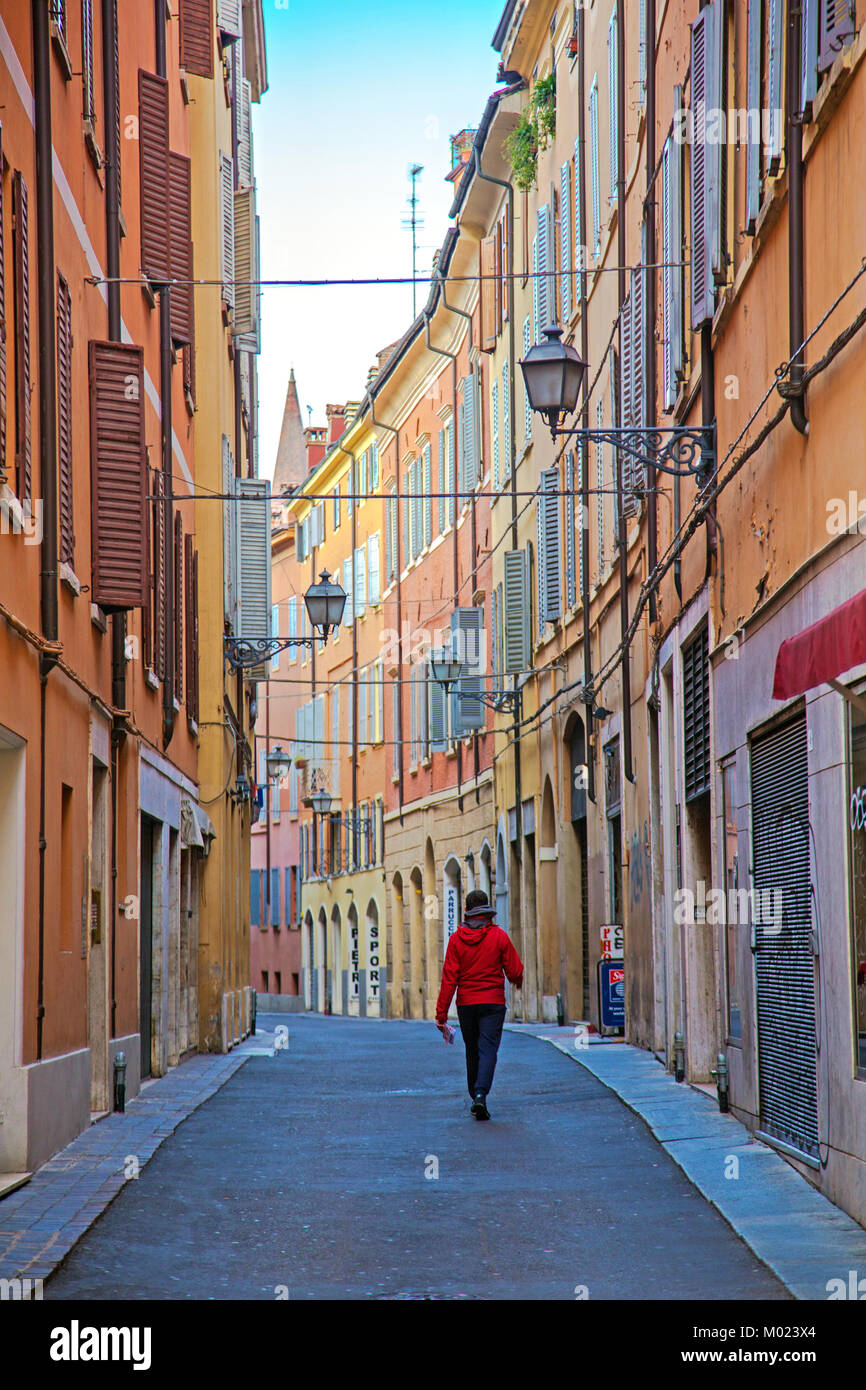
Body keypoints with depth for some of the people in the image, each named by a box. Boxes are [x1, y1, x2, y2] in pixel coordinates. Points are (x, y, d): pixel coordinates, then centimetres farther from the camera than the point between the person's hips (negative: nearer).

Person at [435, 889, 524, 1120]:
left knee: (472, 1052, 15)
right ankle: (480, 1094, -25)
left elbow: (449, 978, -5)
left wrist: (441, 1013, -3)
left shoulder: (457, 938, -3)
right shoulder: (498, 936, -6)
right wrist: (517, 981, 22)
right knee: (488, 1049, -6)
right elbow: (515, 971, -3)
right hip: (493, 1002, -2)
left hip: (466, 1003, 2)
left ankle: (475, 1099, 21)